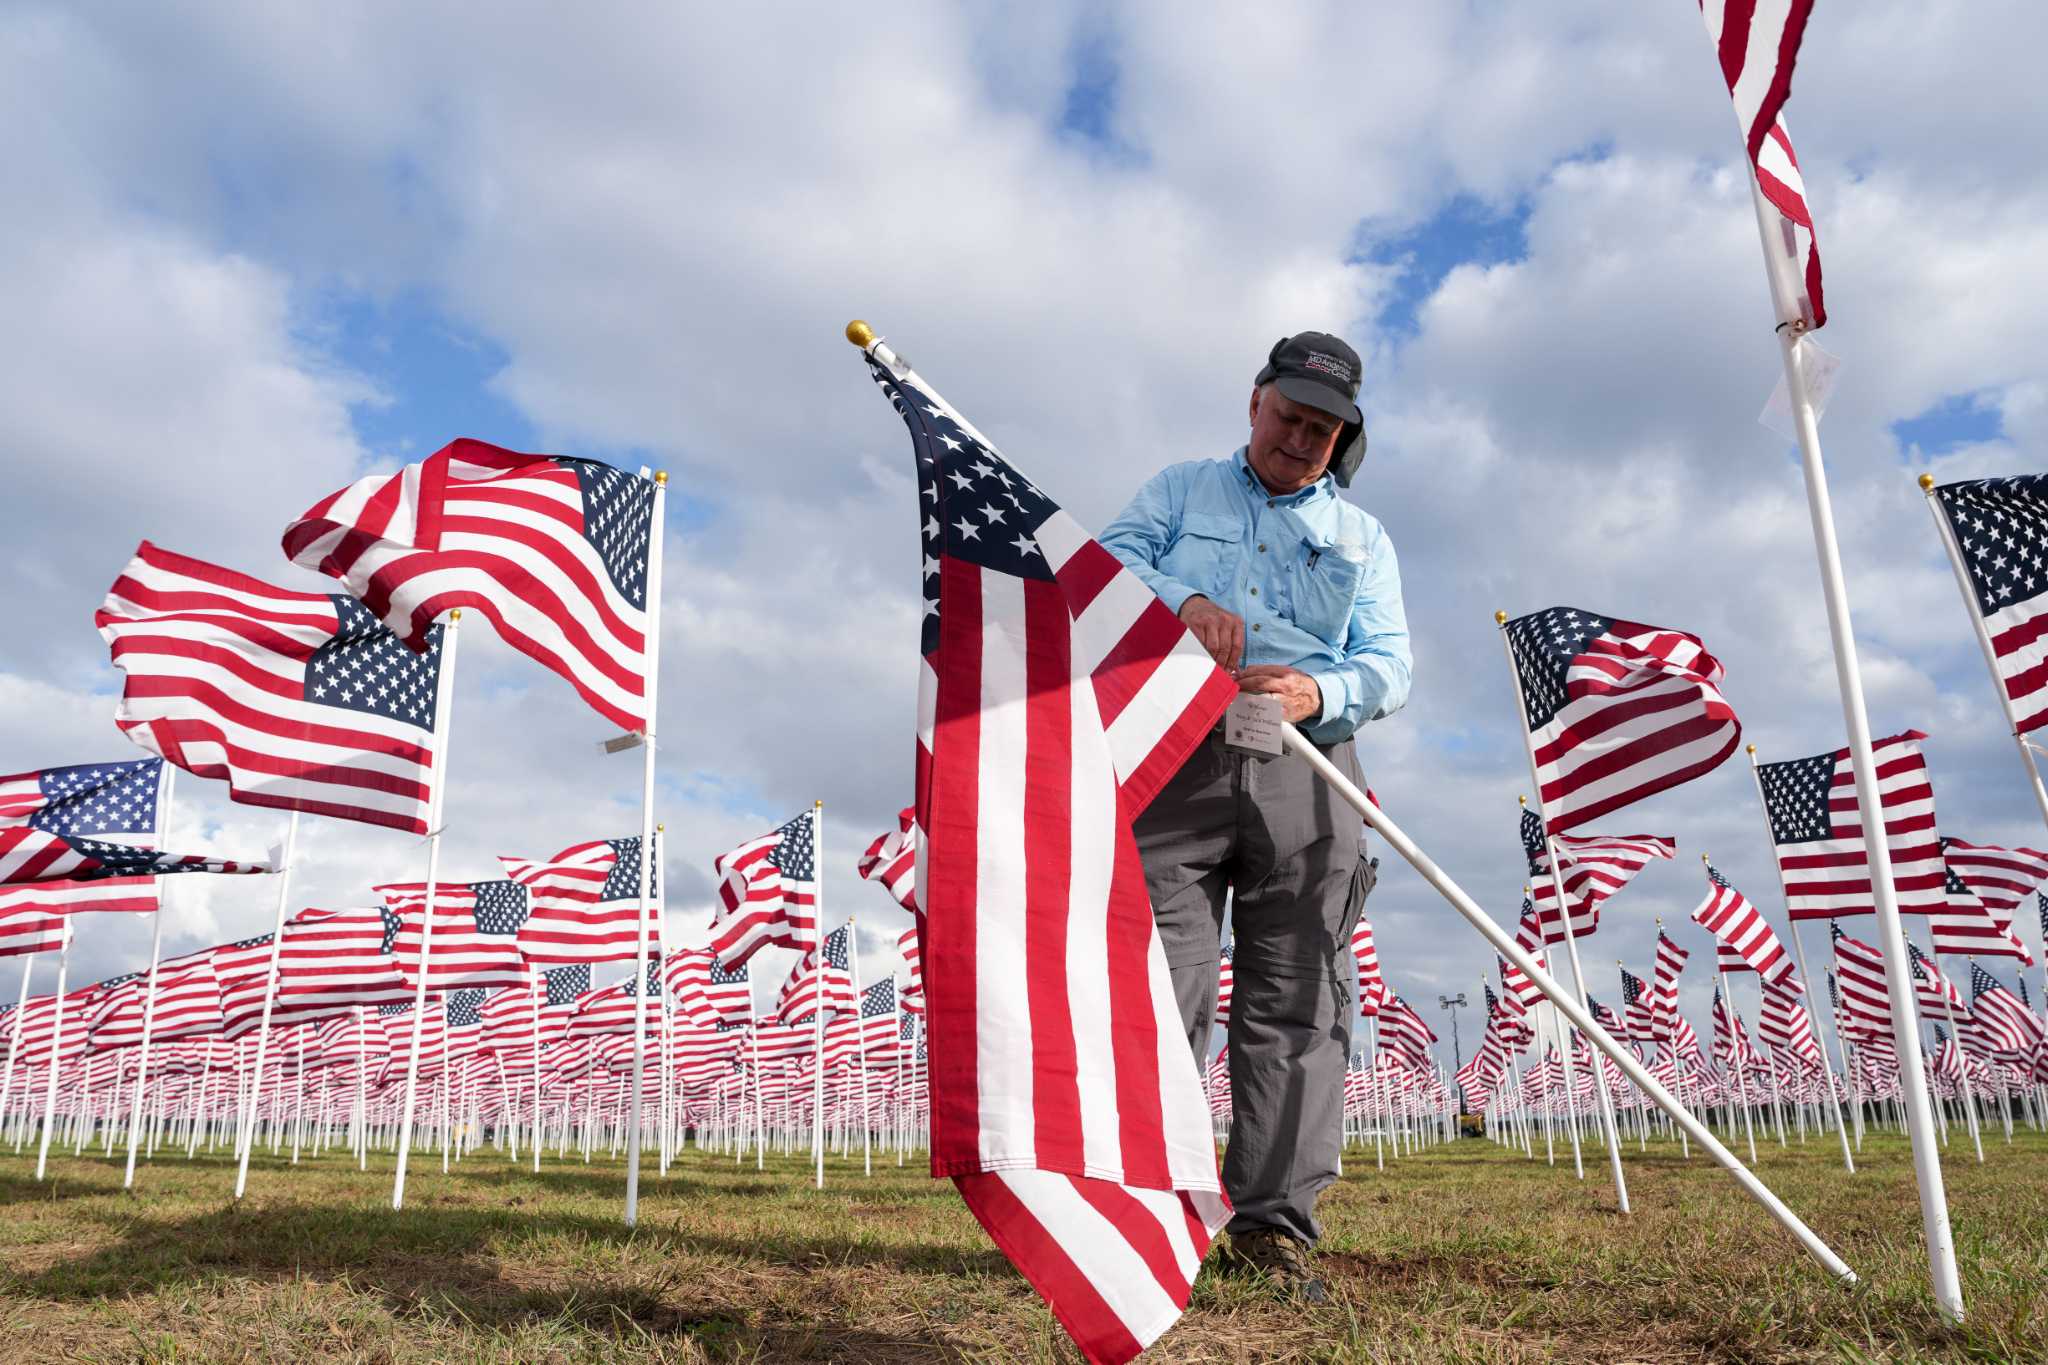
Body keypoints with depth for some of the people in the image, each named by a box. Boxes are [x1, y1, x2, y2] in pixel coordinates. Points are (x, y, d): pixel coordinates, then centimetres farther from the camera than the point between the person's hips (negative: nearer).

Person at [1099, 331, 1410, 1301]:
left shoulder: (1361, 535, 23)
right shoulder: (1180, 489, 21)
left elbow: (1388, 665, 11)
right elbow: (1109, 562, 3)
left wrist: (1318, 693, -12)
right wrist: (1184, 601, -17)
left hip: (1304, 766, 2)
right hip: (1177, 756, -2)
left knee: (1295, 1000, -2)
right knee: (1162, 986, -9)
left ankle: (1272, 1223, 3)